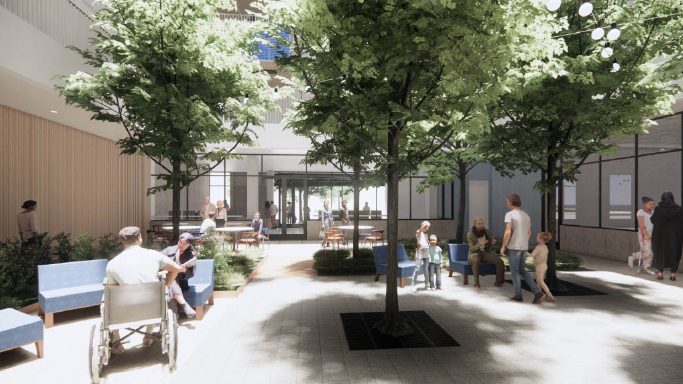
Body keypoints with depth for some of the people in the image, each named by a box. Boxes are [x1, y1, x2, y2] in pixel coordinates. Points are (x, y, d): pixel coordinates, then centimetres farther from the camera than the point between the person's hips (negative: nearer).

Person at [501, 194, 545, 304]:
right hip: (524, 247, 7)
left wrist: (503, 246, -13)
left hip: (513, 247, -7)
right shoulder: (526, 215, 10)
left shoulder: (509, 214, -16)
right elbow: (529, 233, 18)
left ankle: (518, 295, 17)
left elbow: (507, 232, -24)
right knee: (521, 270, 18)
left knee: (514, 271, 8)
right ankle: (537, 292, 8)